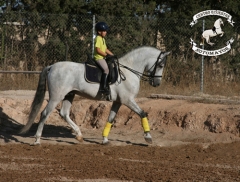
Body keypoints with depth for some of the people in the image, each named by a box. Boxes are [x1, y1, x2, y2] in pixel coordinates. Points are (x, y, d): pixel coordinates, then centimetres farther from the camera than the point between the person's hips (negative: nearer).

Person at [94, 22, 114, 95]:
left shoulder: (103, 39, 18)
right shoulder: (98, 39, -12)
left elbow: (105, 49, 23)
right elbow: (98, 50, -20)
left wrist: (112, 55, 14)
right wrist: (106, 55, -18)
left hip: (103, 58, 10)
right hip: (99, 58, -10)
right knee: (106, 69, -24)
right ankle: (103, 87, -29)